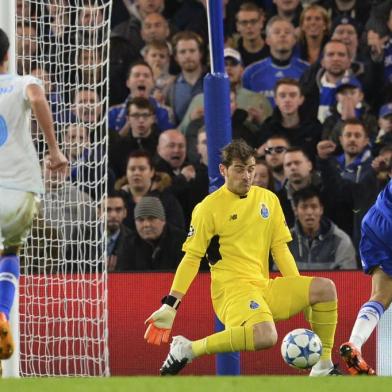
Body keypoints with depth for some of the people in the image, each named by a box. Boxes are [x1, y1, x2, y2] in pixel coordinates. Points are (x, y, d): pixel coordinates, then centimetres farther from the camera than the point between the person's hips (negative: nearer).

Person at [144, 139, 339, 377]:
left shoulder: (268, 199, 13)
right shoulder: (209, 207, -2)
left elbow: (280, 248, 17)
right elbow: (192, 258, -1)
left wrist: (300, 295, 11)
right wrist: (170, 306, -6)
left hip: (264, 287, 6)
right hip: (231, 288, -6)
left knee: (325, 288, -12)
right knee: (265, 336, -36)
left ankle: (323, 366, -1)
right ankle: (187, 349, -21)